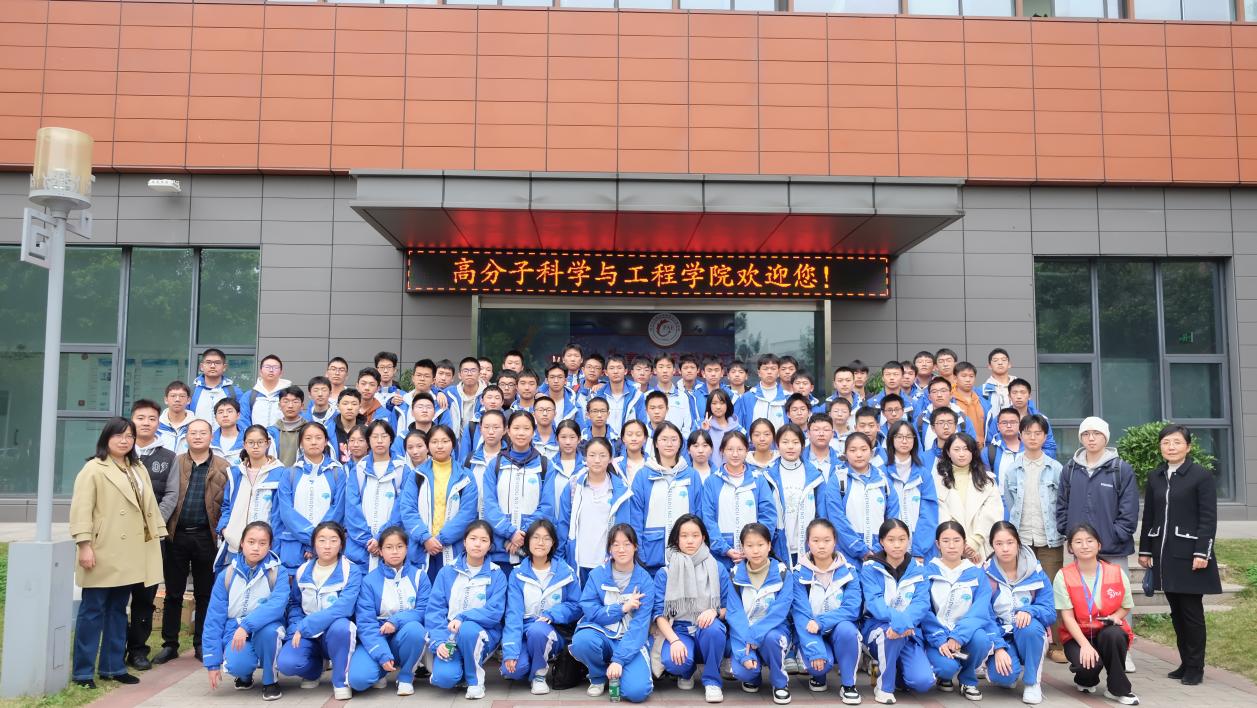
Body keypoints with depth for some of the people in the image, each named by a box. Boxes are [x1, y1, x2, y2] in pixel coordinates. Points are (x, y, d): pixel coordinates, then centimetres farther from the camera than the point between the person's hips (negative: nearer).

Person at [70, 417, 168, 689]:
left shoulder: (139, 469, 16)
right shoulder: (93, 469, -5)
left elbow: (149, 505, 18)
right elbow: (81, 509, -12)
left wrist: (158, 533, 10)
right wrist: (84, 545, -18)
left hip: (129, 554, 7)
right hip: (103, 553, -7)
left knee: (118, 610, 12)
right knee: (92, 611, -1)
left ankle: (112, 667, 19)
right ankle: (82, 671, 6)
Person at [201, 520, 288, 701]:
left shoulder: (278, 572, -9)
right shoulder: (226, 576, -3)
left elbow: (278, 604, -27)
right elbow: (214, 618, -2)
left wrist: (247, 626, -39)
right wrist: (212, 662, -5)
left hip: (266, 629, -1)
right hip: (235, 631, 1)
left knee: (268, 629, -36)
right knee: (236, 665, -32)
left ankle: (270, 681, -9)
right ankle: (245, 675, 9)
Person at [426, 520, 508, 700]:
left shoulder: (497, 575, -3)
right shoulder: (447, 572, 3)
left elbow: (495, 612, -13)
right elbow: (434, 610, -2)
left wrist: (463, 618, -25)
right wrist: (438, 641, -17)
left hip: (482, 635, -1)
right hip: (449, 636, 1)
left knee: (467, 629, -36)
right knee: (443, 678, -26)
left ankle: (475, 680, -10)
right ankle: (460, 668, 11)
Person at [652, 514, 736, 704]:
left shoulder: (717, 569, 3)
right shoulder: (664, 573, 2)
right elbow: (659, 613, -4)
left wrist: (715, 611, -20)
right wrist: (674, 640, -22)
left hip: (708, 629, 0)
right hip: (679, 631, 0)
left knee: (713, 628, -36)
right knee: (672, 661, -33)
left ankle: (712, 681, -10)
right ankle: (686, 672, 7)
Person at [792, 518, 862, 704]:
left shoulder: (848, 571, -6)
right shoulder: (800, 573, -9)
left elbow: (852, 609, -16)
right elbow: (800, 614, -17)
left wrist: (821, 622, -30)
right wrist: (815, 651, -28)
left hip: (839, 628, 1)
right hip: (811, 633, -1)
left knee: (846, 629, -33)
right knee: (820, 662, -32)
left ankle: (848, 685, -11)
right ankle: (819, 675, 8)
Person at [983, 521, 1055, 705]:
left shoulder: (1036, 571, -6)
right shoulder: (986, 575, -10)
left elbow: (1050, 612, -9)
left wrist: (1029, 611, -30)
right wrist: (999, 648, -25)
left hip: (1030, 634, 1)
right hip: (999, 635, -1)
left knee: (1029, 626, -35)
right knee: (1002, 675, -31)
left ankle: (1032, 682, -12)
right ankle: (1009, 673, 9)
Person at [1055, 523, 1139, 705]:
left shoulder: (1117, 573, -3)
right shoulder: (1063, 576, -9)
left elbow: (1126, 607, 9)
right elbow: (1067, 616, -12)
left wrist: (1115, 617, -15)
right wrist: (1085, 644, -24)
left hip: (1108, 633, 2)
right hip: (1077, 635, -2)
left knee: (1113, 634, -34)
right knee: (1088, 663, -32)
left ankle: (1118, 689, -13)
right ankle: (1086, 680, 10)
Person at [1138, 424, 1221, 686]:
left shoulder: (1202, 476, -5)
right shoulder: (1155, 477, 10)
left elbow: (1209, 518, -9)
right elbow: (1149, 516, 13)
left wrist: (1202, 552, -16)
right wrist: (1145, 550, 11)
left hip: (1189, 554, -5)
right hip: (1164, 554, 5)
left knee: (1191, 611, -1)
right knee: (1176, 611, 11)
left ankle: (1195, 667, 10)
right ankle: (1185, 662, 21)